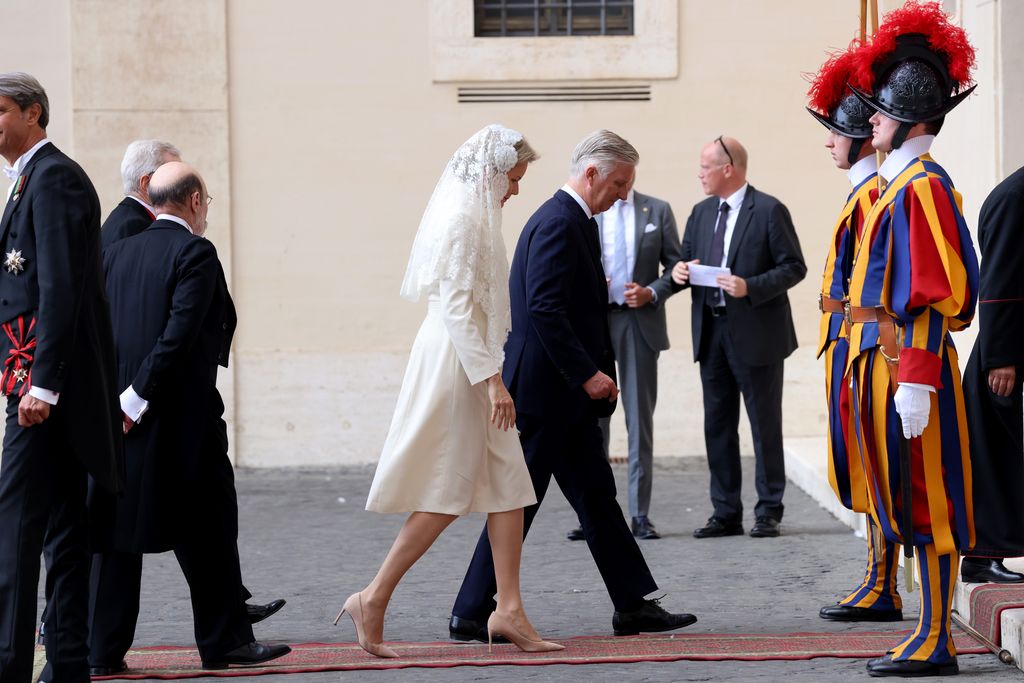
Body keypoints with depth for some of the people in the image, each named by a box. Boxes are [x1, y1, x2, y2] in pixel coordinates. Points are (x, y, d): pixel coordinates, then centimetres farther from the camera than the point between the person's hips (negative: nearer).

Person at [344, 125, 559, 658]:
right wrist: (492, 378, -23)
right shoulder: (463, 218, -15)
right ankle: (373, 599, 1)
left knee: (508, 486, 6)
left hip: (468, 364, 10)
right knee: (448, 493, -5)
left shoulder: (474, 214, 16)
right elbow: (456, 308, -22)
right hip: (456, 363, -10)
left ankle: (508, 609, 6)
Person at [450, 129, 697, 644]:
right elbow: (544, 309, -24)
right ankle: (472, 613, 4)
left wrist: (594, 371, 16)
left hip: (563, 391, 11)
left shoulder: (571, 220, 16)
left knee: (596, 496, 11)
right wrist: (587, 374, -21)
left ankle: (633, 606, 14)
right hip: (544, 389, -11)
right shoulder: (559, 224, -17)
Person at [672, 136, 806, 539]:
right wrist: (680, 272, -4)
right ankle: (726, 512, 15)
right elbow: (687, 260, 20)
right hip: (712, 332, 7)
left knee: (765, 424, 2)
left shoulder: (768, 211, -7)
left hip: (755, 334, -7)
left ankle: (768, 511, 9)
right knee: (717, 425, 8)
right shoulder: (701, 213, 13)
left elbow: (794, 267, -9)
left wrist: (750, 287, -21)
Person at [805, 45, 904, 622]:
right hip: (850, 344, 10)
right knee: (863, 470, 12)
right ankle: (878, 586, 17)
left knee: (870, 469, -6)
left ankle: (882, 593, -2)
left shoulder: (874, 194, -14)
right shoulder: (866, 191, 17)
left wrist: (856, 353, -21)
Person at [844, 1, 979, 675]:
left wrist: (915, 383, -23)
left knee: (927, 503, -5)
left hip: (907, 363, -10)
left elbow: (932, 293, -20)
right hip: (889, 359, 10)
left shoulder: (920, 187, -15)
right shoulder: (903, 183, 15)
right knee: (915, 503, 14)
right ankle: (933, 637, 21)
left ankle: (936, 643, -1)